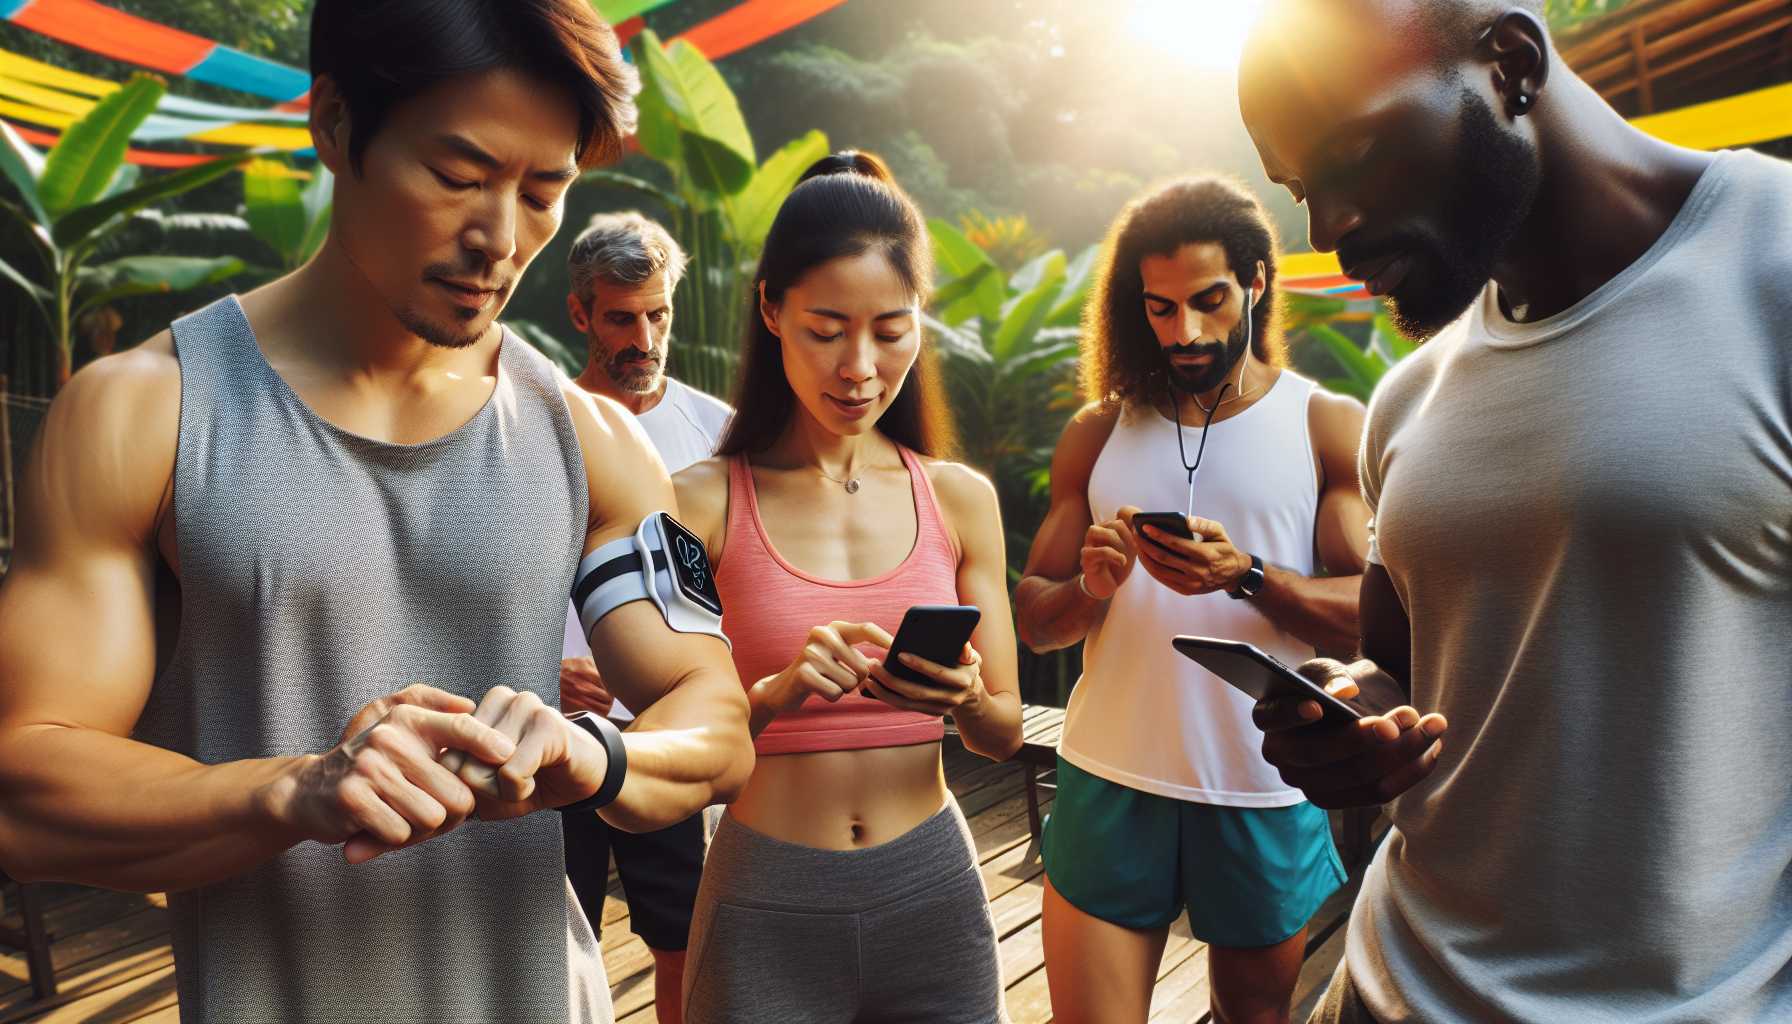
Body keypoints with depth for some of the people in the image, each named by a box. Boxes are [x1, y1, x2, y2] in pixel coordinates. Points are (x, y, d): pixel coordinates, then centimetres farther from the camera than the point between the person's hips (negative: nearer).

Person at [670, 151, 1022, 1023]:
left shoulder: (960, 498, -1)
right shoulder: (704, 502, -8)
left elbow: (1005, 734, 4)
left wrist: (965, 698, -17)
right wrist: (781, 692, -25)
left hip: (932, 887, 3)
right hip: (770, 899, -2)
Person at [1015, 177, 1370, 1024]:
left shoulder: (1329, 426, 2)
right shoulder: (1097, 432, 7)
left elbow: (1373, 616, -6)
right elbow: (1032, 618, 6)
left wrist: (1246, 575, -22)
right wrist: (1090, 588, -15)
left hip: (1266, 794, 0)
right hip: (1109, 786, 1)